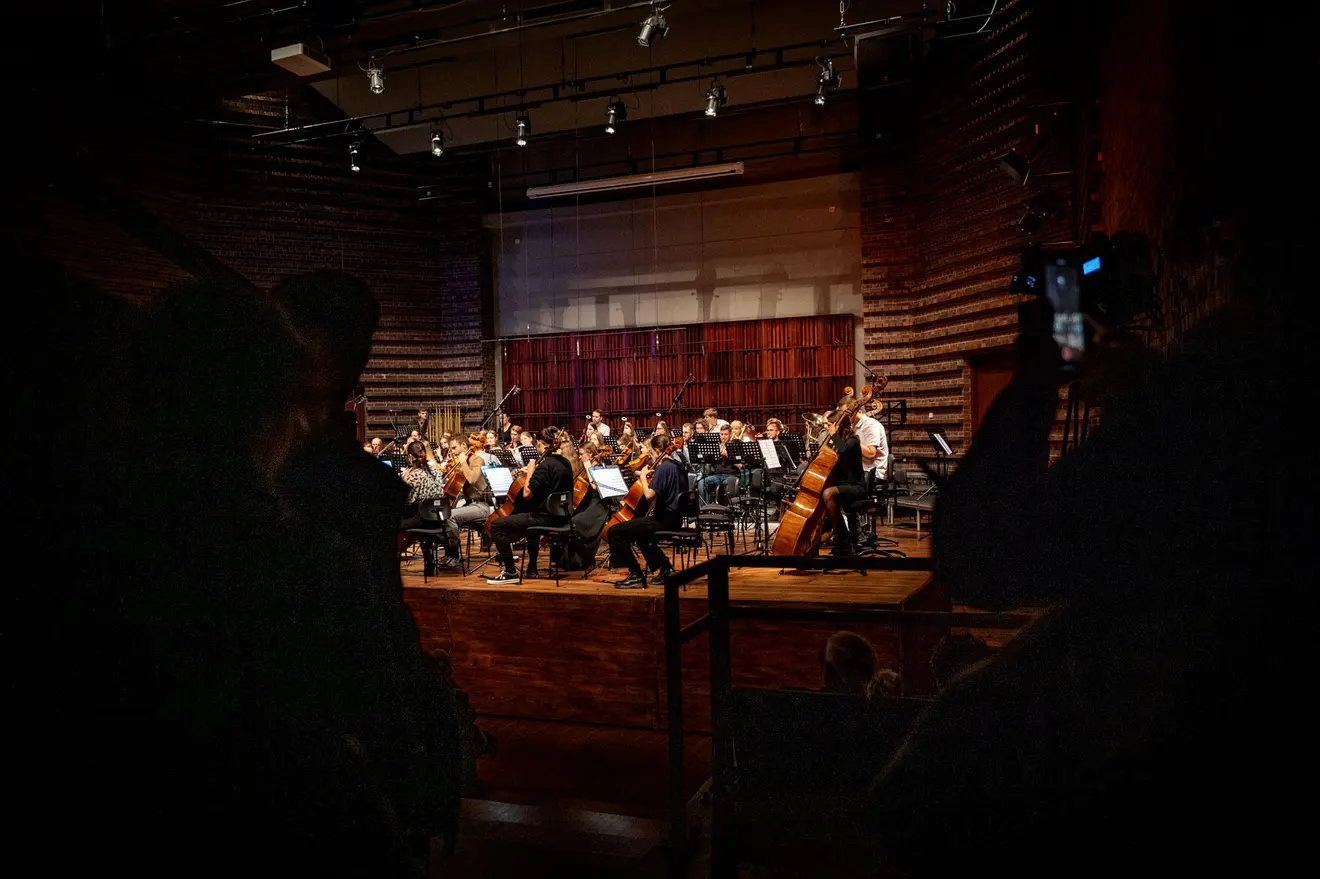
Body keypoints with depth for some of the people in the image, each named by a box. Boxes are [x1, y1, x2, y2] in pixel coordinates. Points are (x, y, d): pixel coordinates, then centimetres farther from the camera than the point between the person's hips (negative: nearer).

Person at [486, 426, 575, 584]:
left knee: (497, 526, -5)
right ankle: (532, 570, 43)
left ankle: (511, 573, -4)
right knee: (530, 516, 42)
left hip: (545, 517, -10)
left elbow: (527, 493, -21)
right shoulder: (565, 463, 9)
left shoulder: (545, 465, -19)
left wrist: (530, 472, -9)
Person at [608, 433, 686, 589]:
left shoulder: (663, 468, -17)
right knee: (641, 533, 38)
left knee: (615, 532, -11)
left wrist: (643, 475, -13)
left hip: (663, 520, -11)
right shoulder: (675, 466, 13)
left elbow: (649, 495, -28)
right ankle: (664, 569, 29)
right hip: (673, 517, 11)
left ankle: (636, 576, -9)